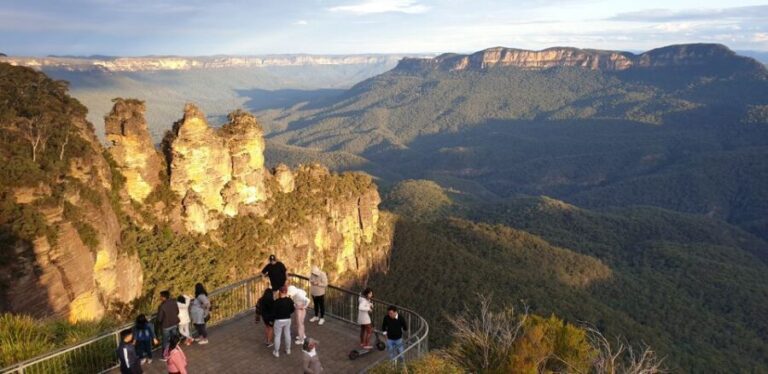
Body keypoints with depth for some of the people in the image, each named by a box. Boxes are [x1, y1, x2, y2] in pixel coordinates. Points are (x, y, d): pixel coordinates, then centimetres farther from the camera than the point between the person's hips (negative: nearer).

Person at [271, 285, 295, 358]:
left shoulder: (276, 302, -21)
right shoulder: (289, 300, -10)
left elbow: (273, 312, -15)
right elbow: (292, 310, 1)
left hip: (279, 320, -4)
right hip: (287, 320, 4)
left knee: (277, 336, 11)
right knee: (287, 335, 19)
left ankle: (276, 352, 22)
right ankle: (288, 350, 33)